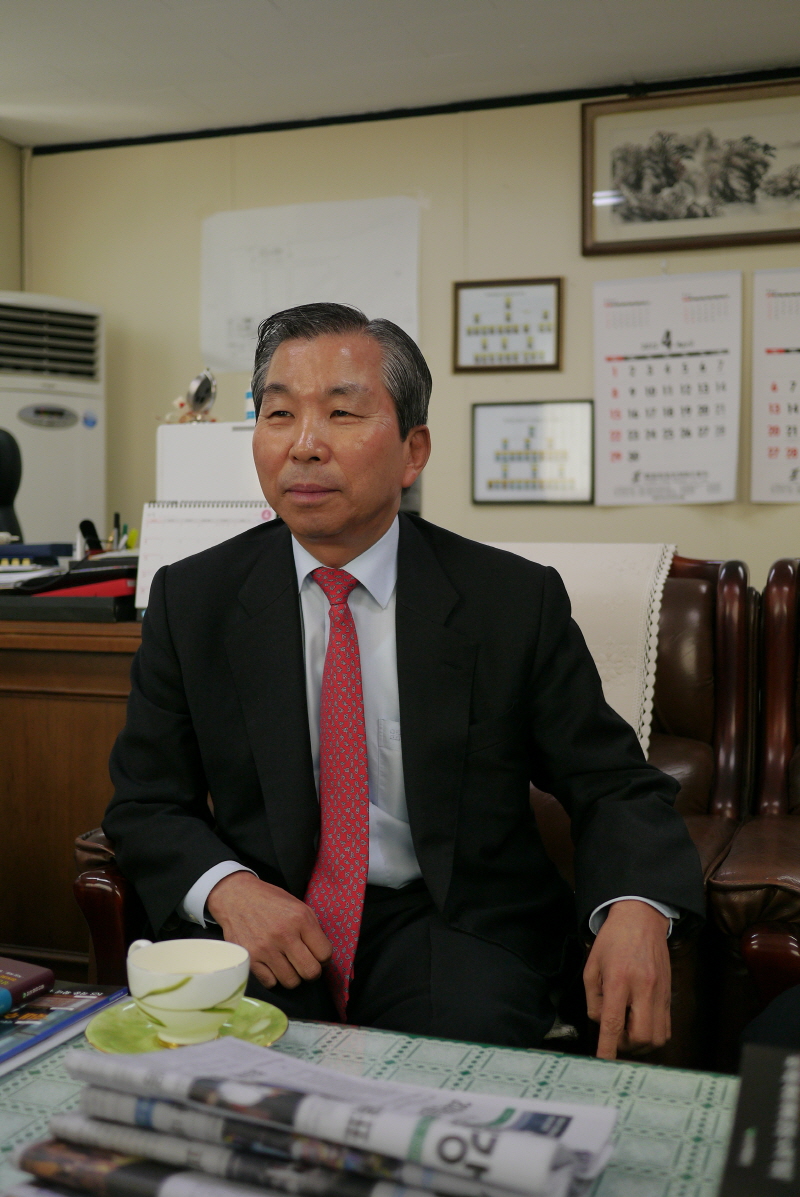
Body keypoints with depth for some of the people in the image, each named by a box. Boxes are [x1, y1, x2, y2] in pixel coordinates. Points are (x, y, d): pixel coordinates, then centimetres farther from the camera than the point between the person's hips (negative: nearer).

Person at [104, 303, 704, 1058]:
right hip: (261, 930, 2)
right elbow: (145, 802, 5)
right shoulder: (189, 600, 1)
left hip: (450, 924, -1)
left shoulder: (516, 600, -4)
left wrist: (636, 910, -22)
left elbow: (613, 786, 0)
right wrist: (227, 888, -17)